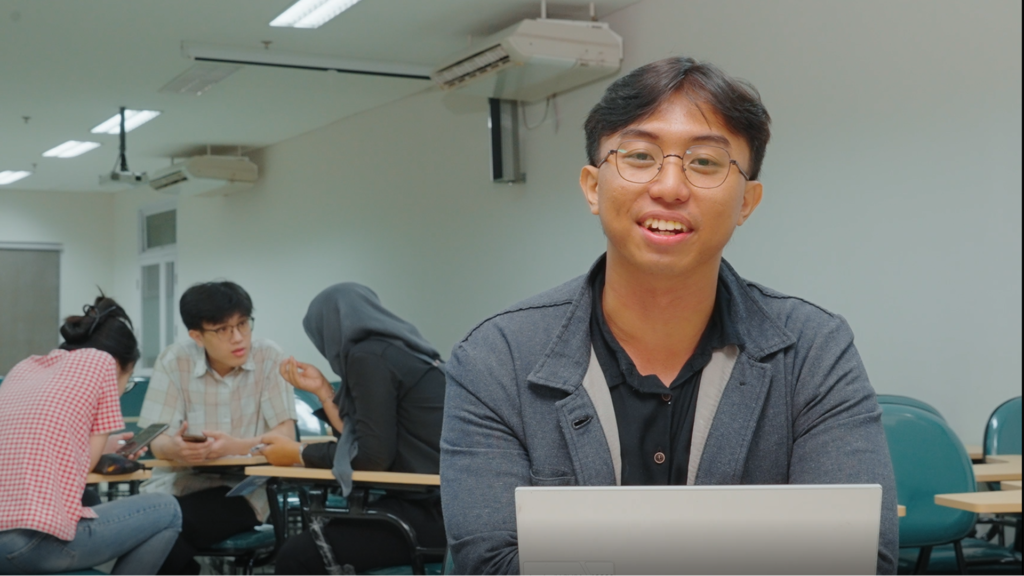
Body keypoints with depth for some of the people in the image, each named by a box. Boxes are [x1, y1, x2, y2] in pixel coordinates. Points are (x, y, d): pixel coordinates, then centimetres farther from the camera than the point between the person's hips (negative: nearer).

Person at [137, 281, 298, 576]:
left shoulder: (268, 356, -6)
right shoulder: (174, 360, -3)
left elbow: (285, 434, -8)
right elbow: (158, 442, -7)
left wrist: (237, 446, -27)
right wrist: (177, 448, -31)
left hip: (243, 488, -2)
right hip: (178, 483, 2)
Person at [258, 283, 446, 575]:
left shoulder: (369, 356, -9)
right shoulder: (400, 349, 16)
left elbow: (373, 455, -12)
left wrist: (299, 454, 1)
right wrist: (322, 390, 21)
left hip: (433, 510, -10)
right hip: (441, 501, 10)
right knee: (315, 539, 19)